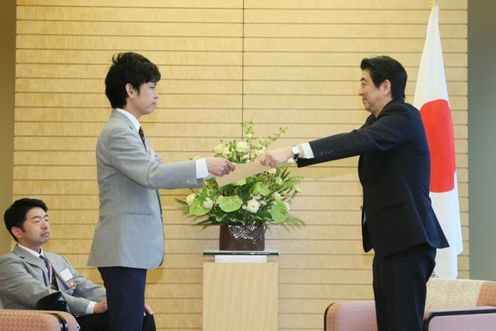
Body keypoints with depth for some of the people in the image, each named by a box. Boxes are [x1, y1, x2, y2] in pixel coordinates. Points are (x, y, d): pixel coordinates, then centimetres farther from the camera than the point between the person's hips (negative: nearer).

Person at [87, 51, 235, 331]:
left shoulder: (131, 130, 19)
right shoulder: (117, 132, -14)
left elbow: (157, 170, 21)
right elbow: (152, 175, -24)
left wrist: (206, 174, 10)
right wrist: (203, 166, -20)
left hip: (132, 249, 10)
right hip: (123, 249, -10)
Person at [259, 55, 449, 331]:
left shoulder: (404, 117, -13)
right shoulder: (376, 121, 17)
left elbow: (357, 141, -26)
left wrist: (293, 151, -33)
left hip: (407, 240, -10)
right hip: (389, 240, 10)